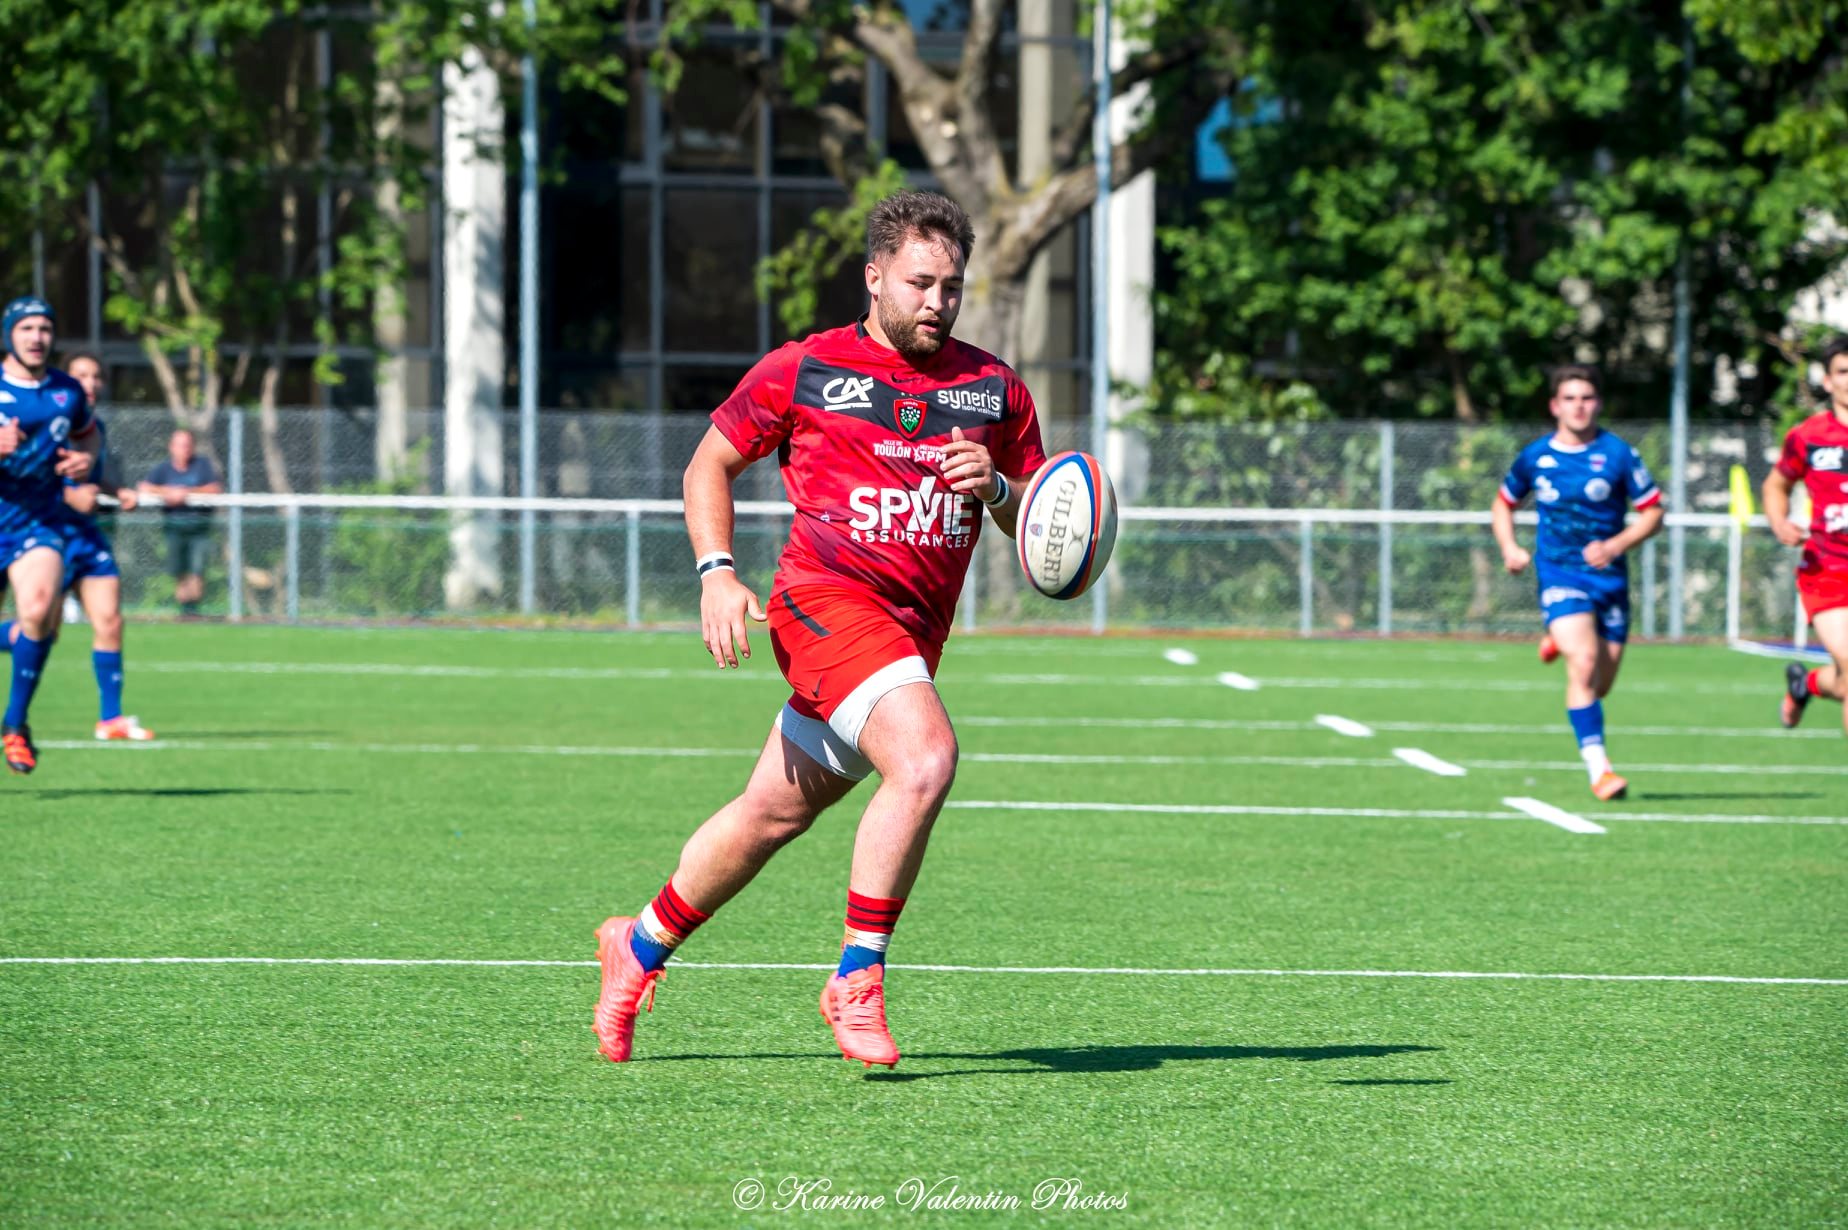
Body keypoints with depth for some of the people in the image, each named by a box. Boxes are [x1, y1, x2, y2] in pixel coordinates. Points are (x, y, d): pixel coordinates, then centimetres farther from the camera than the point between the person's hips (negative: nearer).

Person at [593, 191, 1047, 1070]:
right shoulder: (801, 371, 1)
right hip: (824, 596, -5)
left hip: (915, 630, 5)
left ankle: (640, 945, 33)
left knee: (773, 814, 12)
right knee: (925, 757, -27)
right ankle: (855, 979, -18)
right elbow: (711, 464, 11)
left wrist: (997, 489, -9)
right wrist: (717, 573, -4)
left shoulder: (995, 390, 11)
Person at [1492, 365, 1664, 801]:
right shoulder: (1535, 457, 1)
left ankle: (1561, 643, 44)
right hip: (1559, 575, -1)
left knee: (1600, 685, 9)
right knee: (1584, 665, -23)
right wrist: (1509, 548, 0)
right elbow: (1503, 505, 18)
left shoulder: (1618, 454, -4)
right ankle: (1598, 768, -19)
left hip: (1609, 577, 1)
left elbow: (1653, 512, 0)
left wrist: (1616, 545, -16)